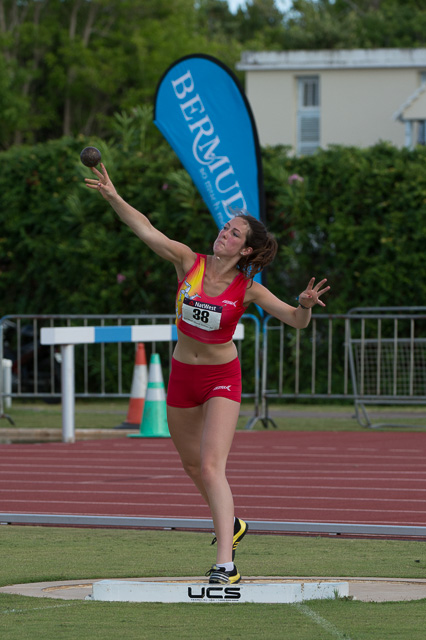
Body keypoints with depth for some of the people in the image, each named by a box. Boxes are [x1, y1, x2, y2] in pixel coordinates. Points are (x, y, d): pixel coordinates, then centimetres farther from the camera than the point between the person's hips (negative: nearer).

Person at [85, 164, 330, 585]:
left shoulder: (248, 290, -12)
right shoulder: (189, 262, -6)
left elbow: (296, 321, -16)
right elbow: (145, 229, -12)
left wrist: (305, 306, -39)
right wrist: (112, 196, -23)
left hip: (222, 378, -4)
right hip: (182, 376, 4)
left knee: (211, 466, -18)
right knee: (192, 464, 19)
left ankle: (225, 564, -23)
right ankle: (230, 525, 46)